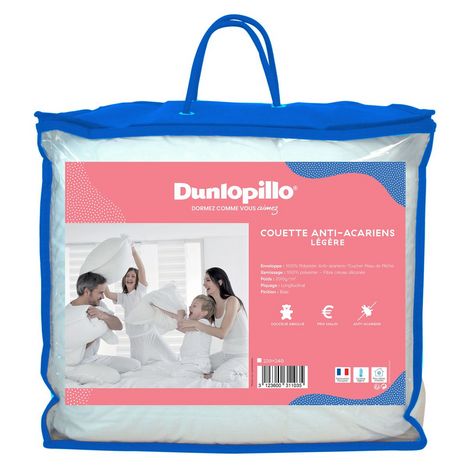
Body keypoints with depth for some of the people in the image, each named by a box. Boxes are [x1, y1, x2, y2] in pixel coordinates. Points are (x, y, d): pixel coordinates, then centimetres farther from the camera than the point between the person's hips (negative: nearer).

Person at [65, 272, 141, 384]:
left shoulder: (98, 306, -2)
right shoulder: (68, 314, -22)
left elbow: (119, 326, -14)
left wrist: (103, 315, -32)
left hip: (94, 358, 7)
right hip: (74, 366, -7)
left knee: (134, 365, -2)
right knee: (112, 376, -28)